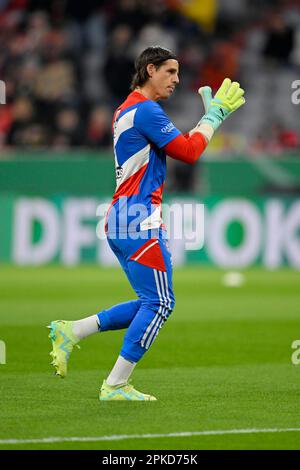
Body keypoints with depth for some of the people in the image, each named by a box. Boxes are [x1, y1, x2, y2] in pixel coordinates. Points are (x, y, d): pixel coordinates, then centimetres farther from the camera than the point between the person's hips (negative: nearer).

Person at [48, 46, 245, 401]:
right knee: (159, 303, -7)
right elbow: (189, 152, -12)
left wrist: (208, 117, 18)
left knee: (151, 304, 13)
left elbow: (179, 144, 25)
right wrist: (214, 114, -2)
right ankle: (116, 385, -7)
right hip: (138, 221, -10)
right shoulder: (146, 110, -11)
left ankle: (71, 332, 8)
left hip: (120, 221, 10)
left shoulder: (125, 112, 21)